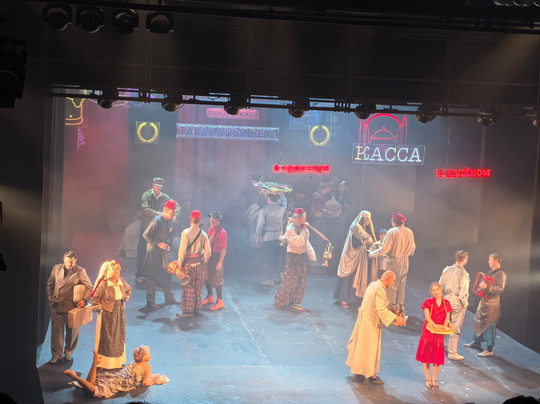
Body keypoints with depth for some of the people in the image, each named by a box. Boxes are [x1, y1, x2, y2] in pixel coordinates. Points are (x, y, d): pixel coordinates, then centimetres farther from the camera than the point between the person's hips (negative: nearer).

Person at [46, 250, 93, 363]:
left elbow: (89, 287, -2)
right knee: (56, 331, 6)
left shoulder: (80, 272, -6)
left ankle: (69, 352, 31)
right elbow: (50, 283, 14)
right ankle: (56, 355, 17)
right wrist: (50, 297, 8)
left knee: (72, 331, 10)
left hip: (72, 306, -2)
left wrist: (84, 300, -13)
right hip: (57, 307, 2)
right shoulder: (56, 268, 3)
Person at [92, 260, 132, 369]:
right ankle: (105, 363, 13)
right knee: (107, 338, 2)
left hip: (119, 313, 6)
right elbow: (95, 299, -9)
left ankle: (118, 361, 24)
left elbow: (128, 290, 21)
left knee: (119, 337, 12)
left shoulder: (121, 281, -1)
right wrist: (102, 307, -8)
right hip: (107, 314, -6)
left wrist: (124, 301, 11)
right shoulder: (104, 284, -17)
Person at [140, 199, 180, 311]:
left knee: (166, 274, 11)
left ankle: (169, 298, 21)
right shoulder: (157, 221, -20)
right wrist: (158, 244, -21)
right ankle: (150, 302, 3)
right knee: (152, 276, -3)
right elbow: (145, 235, -19)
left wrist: (166, 244, 9)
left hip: (163, 250, 8)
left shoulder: (169, 221, 5)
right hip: (153, 250, -8)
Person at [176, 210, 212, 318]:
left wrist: (179, 263, -6)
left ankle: (188, 311, 3)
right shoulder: (203, 234, -1)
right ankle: (197, 307, 27)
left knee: (188, 288, 2)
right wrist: (203, 262, 14)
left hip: (188, 263, -4)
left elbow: (182, 250, -15)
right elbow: (208, 252, -1)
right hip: (199, 263, 4)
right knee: (198, 287, 16)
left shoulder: (186, 232, -12)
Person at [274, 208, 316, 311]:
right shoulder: (290, 229, -15)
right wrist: (304, 230, -21)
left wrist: (312, 255, 14)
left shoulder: (304, 227, 6)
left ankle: (294, 302, 16)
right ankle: (280, 302, 9)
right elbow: (299, 242, -25)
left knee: (300, 281, 7)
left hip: (302, 256, 7)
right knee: (289, 279, -3)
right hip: (292, 256, -7)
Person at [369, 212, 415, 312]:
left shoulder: (391, 232, -16)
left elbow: (384, 249, -16)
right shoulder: (409, 232, 0)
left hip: (394, 261, -5)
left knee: (392, 284, 5)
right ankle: (401, 305, 20)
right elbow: (412, 248, 10)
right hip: (405, 261, 5)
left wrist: (372, 254, -3)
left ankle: (392, 305, 9)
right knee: (402, 284, 15)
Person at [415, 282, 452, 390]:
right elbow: (427, 317, -10)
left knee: (437, 357, 5)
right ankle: (428, 379, 14)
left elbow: (447, 318, 3)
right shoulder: (428, 302, -4)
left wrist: (444, 326, -15)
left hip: (440, 333, 2)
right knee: (426, 356, 2)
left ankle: (434, 380, 16)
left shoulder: (446, 303, 4)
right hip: (428, 332, -2)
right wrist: (435, 326, -22)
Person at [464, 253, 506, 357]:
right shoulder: (491, 272, 14)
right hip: (485, 301, 10)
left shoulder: (500, 274, -15)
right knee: (478, 321, 19)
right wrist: (481, 285, 15)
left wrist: (487, 287, -32)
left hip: (492, 303, -10)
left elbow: (500, 288, -26)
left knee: (489, 325, -7)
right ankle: (477, 342, 35)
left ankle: (489, 350, -1)